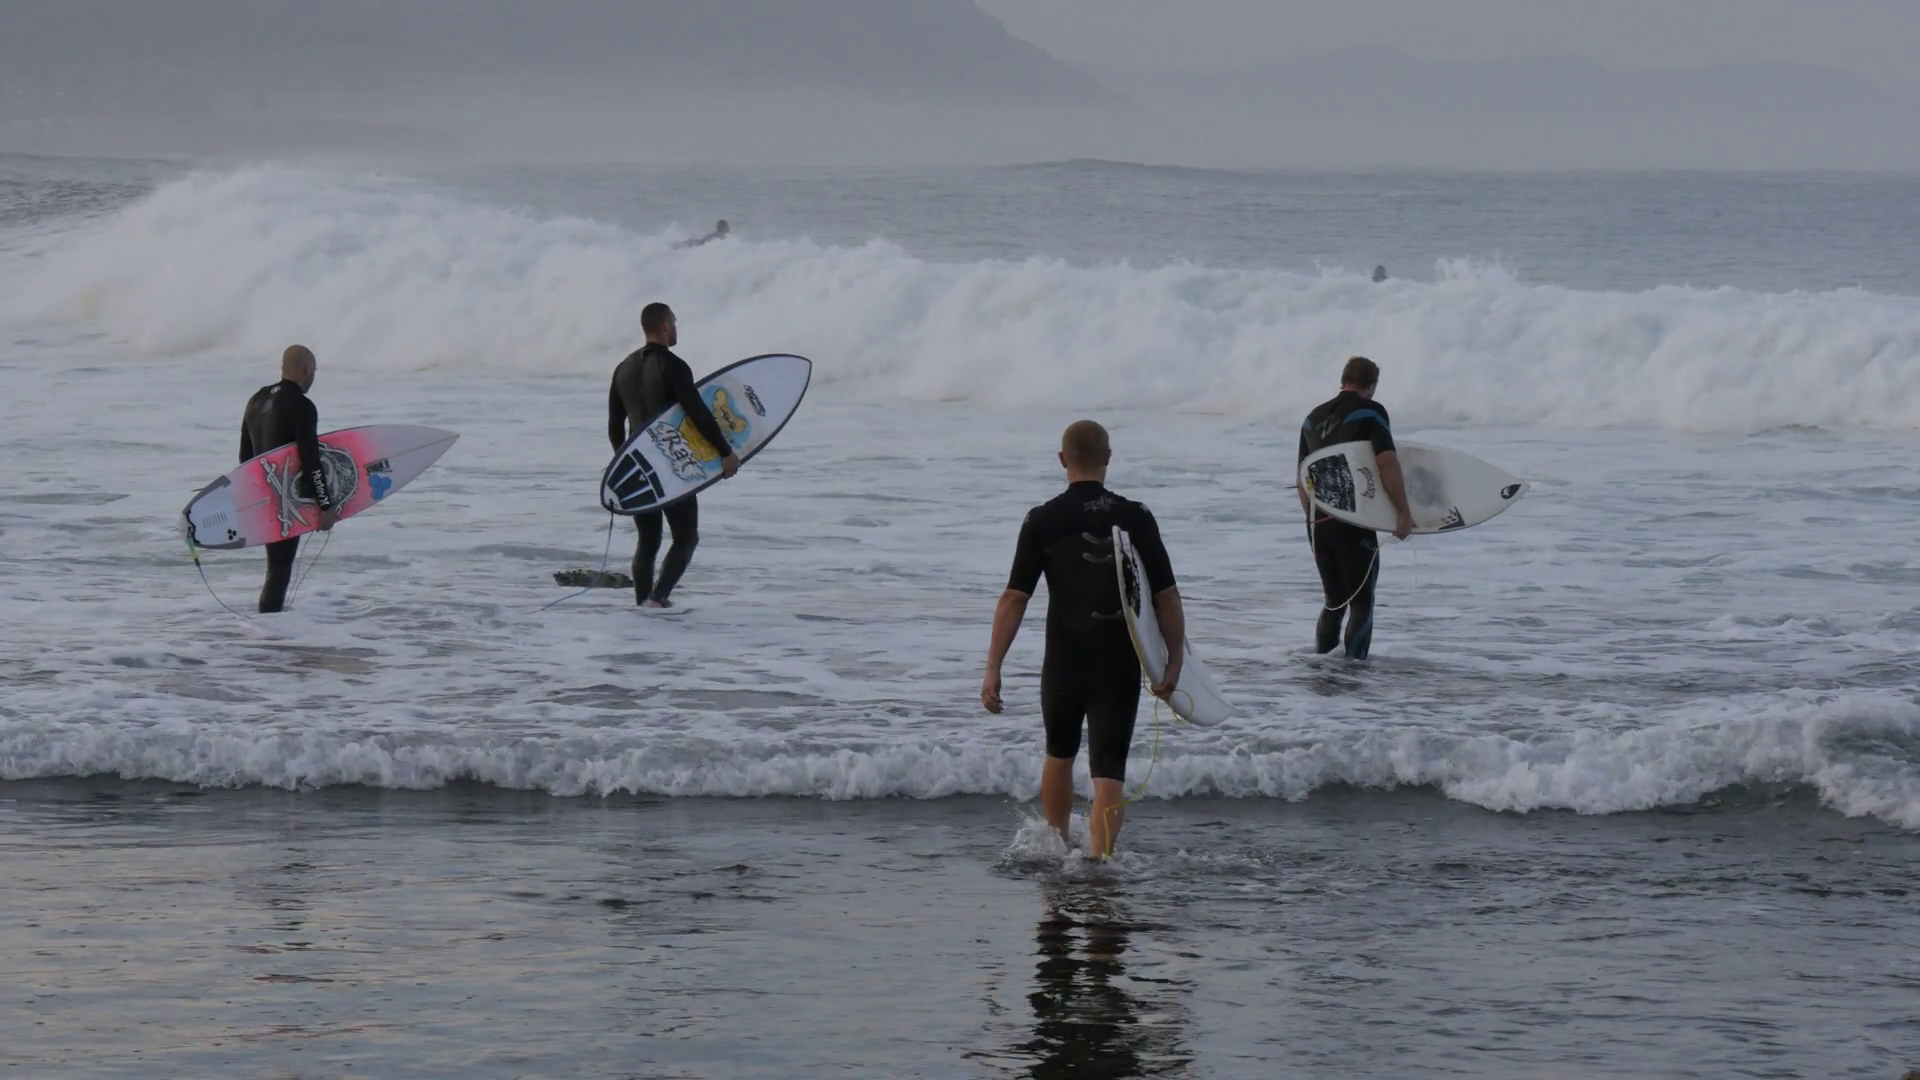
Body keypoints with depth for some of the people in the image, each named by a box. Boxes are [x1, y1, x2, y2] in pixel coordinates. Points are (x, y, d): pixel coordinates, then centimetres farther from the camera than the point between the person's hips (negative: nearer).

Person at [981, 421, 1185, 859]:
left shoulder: (1043, 521, -7)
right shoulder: (1135, 518, -4)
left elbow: (1014, 599, -10)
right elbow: (1167, 597, -4)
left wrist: (993, 670, -7)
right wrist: (1174, 663, 4)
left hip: (1064, 663, 1)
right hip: (1120, 666, -1)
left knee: (1060, 755, 24)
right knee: (1109, 772, -1)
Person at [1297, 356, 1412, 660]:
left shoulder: (1314, 418, 15)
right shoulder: (1370, 412, -5)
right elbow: (1387, 463, -18)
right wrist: (1404, 512, -15)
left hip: (1318, 524, 6)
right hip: (1354, 521, -6)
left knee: (1334, 601, 18)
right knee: (1362, 602, 2)